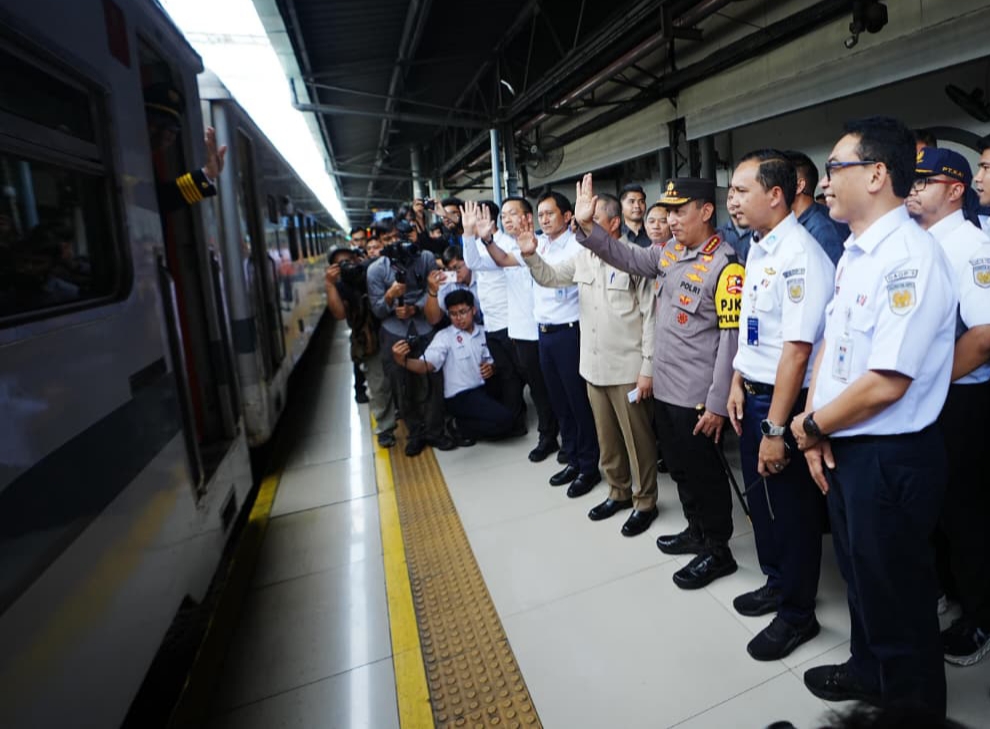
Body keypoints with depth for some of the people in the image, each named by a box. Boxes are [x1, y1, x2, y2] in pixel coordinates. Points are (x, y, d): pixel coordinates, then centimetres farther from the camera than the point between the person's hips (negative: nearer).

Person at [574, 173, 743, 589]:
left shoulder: (724, 267, -16)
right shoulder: (670, 254, 7)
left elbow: (731, 340, -18)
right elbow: (627, 259, 14)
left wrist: (717, 403, -19)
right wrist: (586, 227, 1)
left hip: (697, 398, -8)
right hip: (664, 390, 8)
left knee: (705, 474, 8)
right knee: (680, 469, 21)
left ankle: (718, 552, 28)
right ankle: (696, 532, 41)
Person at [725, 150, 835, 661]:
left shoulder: (800, 256, -21)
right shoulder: (757, 248, 7)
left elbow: (797, 349, -25)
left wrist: (776, 428, -23)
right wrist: (738, 383, 10)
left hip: (785, 400, -9)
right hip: (752, 394, 9)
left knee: (791, 508, 9)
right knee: (760, 497, 22)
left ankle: (797, 614, 31)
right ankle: (776, 582, 45)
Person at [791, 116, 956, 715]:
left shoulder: (910, 257, -21)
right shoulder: (855, 253, 9)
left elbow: (885, 383, -26)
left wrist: (812, 426, -11)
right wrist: (817, 425, -2)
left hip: (890, 459, -9)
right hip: (845, 449, 9)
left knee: (897, 599, 12)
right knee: (859, 576, 26)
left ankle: (910, 704, 37)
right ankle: (869, 675, 50)